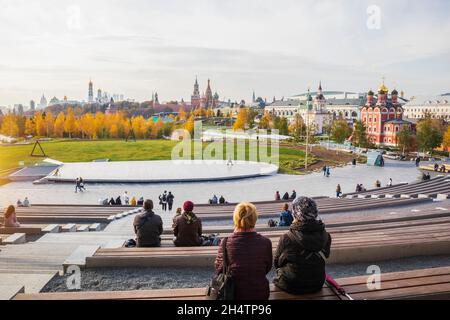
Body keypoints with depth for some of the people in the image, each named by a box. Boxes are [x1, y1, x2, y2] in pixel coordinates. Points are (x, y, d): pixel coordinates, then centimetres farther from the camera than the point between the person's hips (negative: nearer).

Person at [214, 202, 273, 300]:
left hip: (234, 294, -1)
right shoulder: (265, 243, -15)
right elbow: (267, 268, 2)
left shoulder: (225, 243, -17)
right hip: (260, 294, 1)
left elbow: (218, 270, -2)